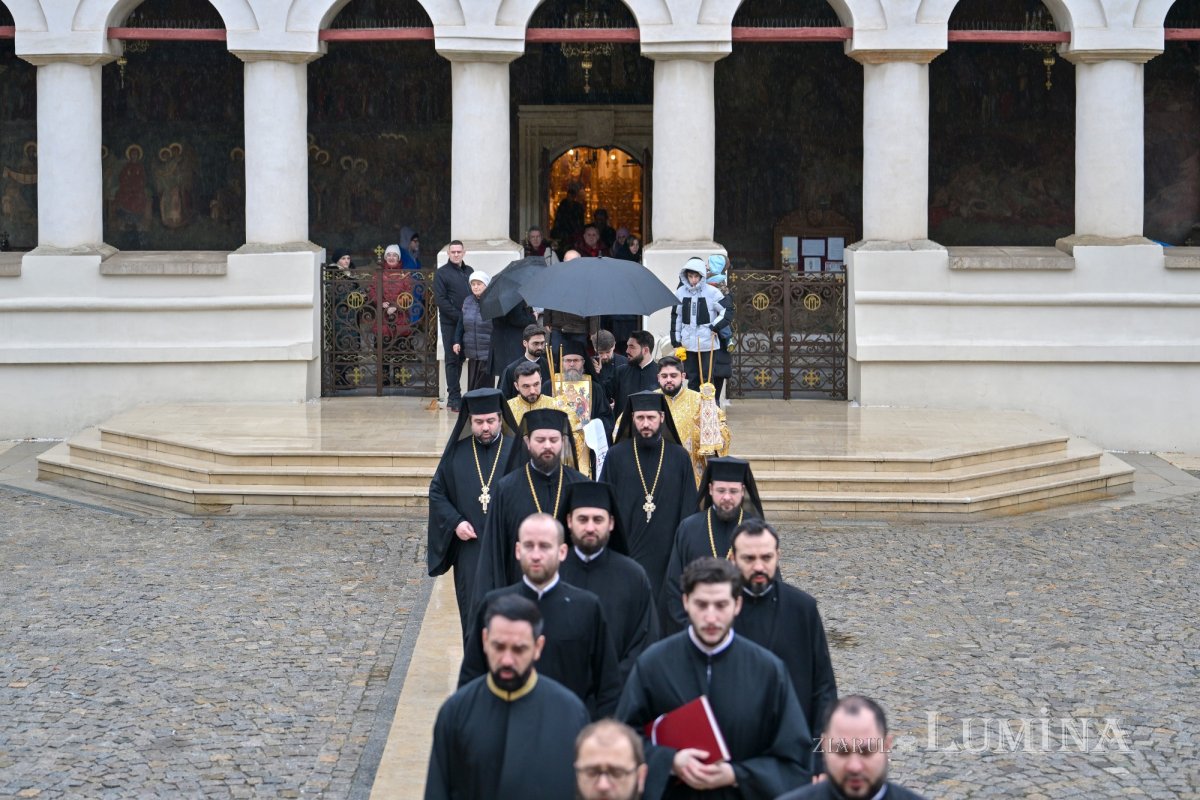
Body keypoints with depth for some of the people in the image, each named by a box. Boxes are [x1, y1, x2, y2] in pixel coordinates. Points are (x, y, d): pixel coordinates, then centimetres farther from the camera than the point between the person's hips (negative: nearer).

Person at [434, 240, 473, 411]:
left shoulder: (469, 271, 15)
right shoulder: (441, 273, -2)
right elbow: (441, 300, -8)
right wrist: (459, 316, -15)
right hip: (450, 324, -5)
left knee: (459, 359, 8)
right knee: (452, 360, -3)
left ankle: (453, 397, 13)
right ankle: (454, 398, -2)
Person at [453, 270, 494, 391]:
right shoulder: (467, 302, 9)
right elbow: (461, 324, 17)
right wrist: (457, 341, 11)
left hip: (488, 354, -5)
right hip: (472, 353, 5)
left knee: (484, 386, -6)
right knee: (472, 385, 8)